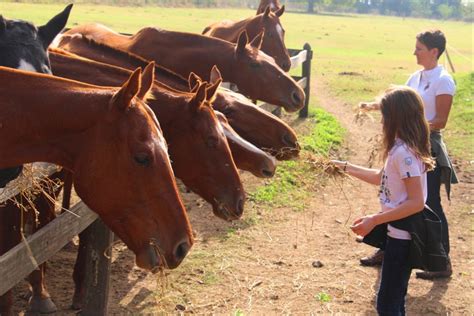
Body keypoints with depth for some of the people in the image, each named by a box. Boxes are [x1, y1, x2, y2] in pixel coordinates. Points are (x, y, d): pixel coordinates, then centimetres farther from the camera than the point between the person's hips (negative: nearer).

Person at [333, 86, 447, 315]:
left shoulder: (403, 152, -23)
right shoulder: (402, 148, 7)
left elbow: (416, 203, -25)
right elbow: (381, 178, 23)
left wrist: (374, 220, -23)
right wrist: (346, 167, 23)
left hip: (402, 235, -10)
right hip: (398, 232, 10)